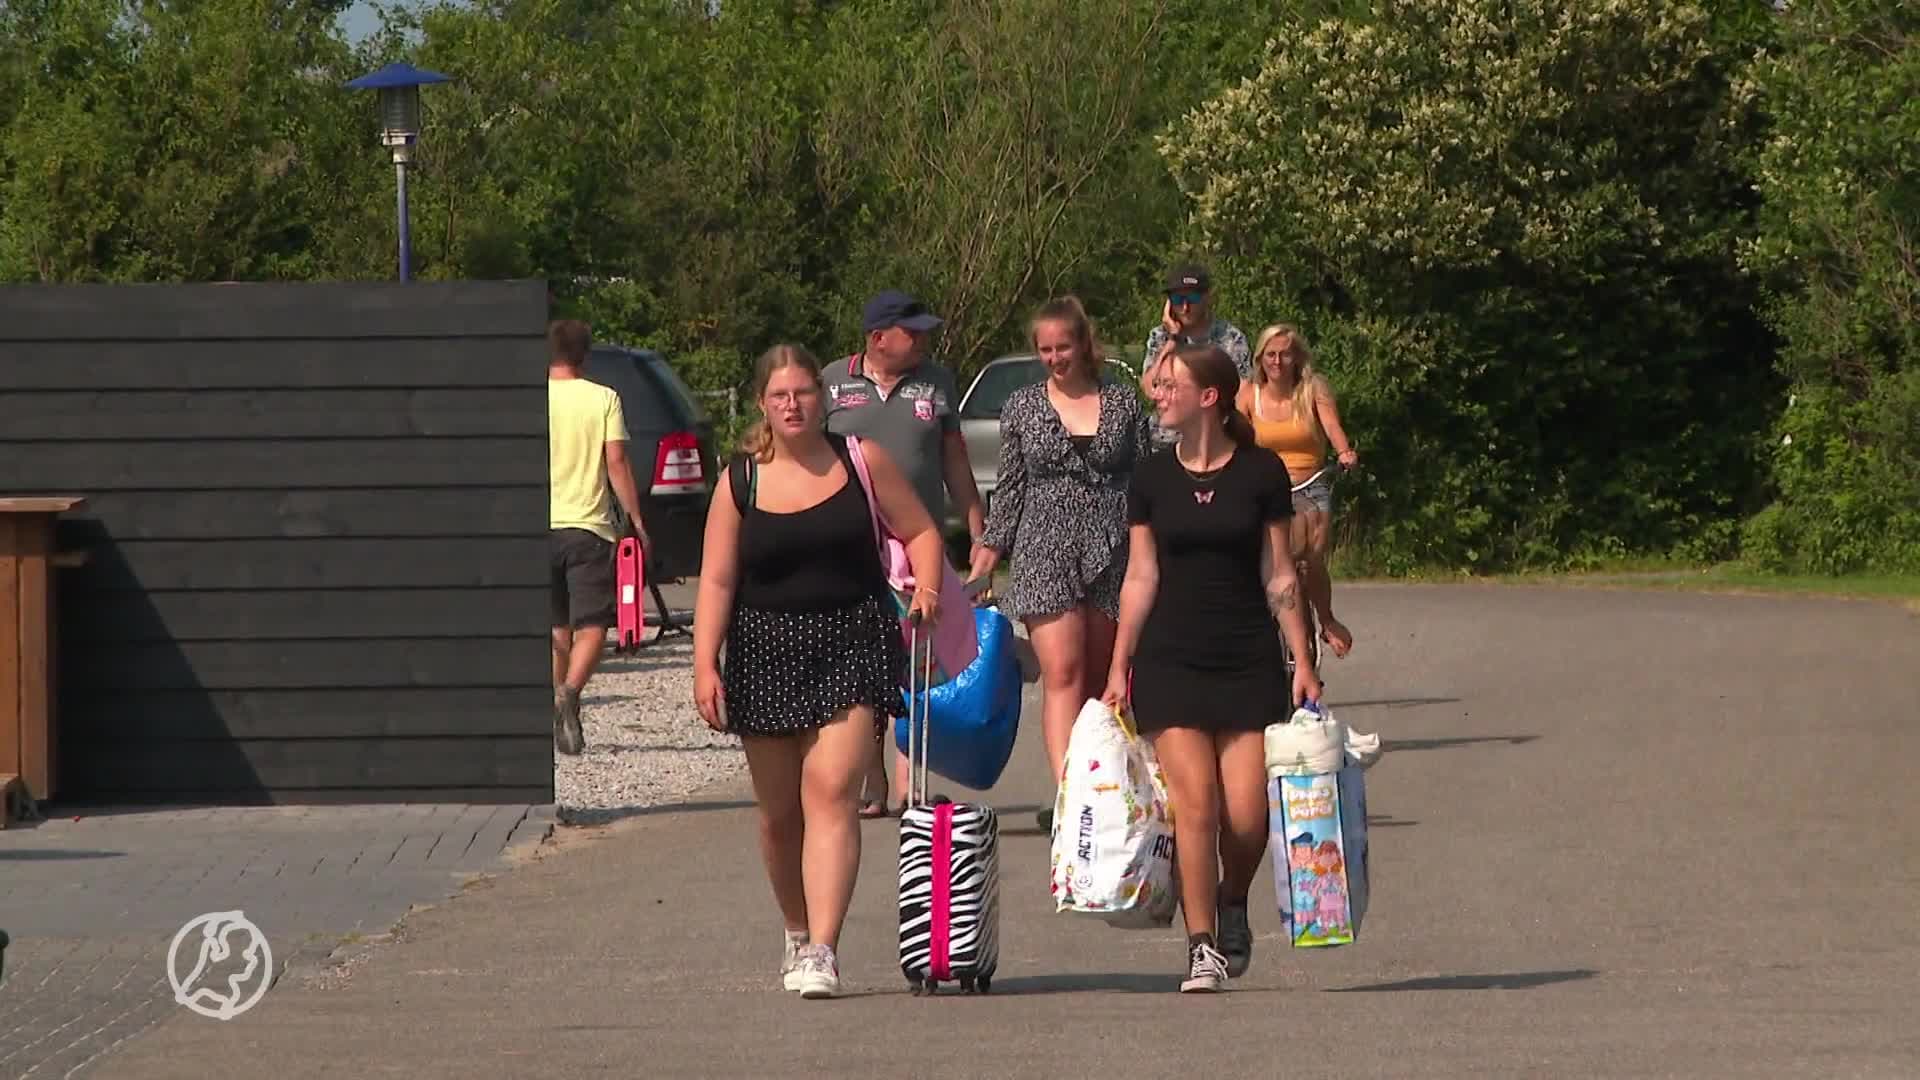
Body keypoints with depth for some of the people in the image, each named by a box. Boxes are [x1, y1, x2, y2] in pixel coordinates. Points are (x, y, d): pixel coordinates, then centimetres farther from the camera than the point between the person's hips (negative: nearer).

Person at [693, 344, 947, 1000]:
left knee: (830, 792, -16)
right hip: (767, 651, 2)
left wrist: (927, 584, -10)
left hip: (853, 647, -2)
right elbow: (717, 580, 0)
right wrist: (705, 663, -9)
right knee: (779, 810, 10)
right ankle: (797, 933, 32)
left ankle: (822, 950, -22)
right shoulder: (739, 482, 3)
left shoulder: (862, 463, 2)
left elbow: (919, 531, 10)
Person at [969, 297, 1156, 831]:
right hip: (1046, 552, -1)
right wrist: (986, 555, 6)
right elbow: (1010, 489, 11)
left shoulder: (1124, 402, 7)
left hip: (1112, 551, 1)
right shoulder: (1021, 407, 7)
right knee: (1062, 673, -14)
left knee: (1101, 681, 5)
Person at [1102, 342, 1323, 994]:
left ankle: (1232, 905, 24)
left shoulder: (1260, 474, 1)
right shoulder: (1153, 479, 6)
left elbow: (1279, 575, 4)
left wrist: (1303, 664, 0)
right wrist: (1118, 669, 7)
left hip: (1248, 659, -1)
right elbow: (1141, 576, 10)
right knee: (1195, 804, -12)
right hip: (1171, 659, 1)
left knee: (1247, 816, -6)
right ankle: (1202, 946, -3)